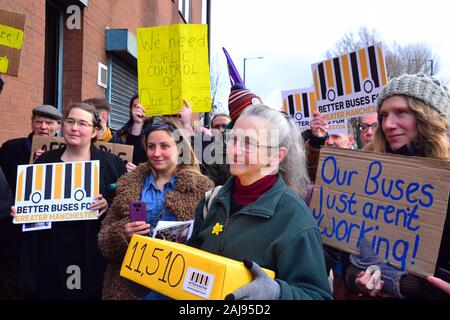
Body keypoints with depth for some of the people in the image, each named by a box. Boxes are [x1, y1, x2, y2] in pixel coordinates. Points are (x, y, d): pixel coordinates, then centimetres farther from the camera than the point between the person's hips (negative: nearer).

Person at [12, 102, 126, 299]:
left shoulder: (111, 163, 0)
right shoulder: (44, 161, 10)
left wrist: (108, 204, -19)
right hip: (47, 252, 3)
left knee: (89, 293, 6)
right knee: (45, 292, 11)